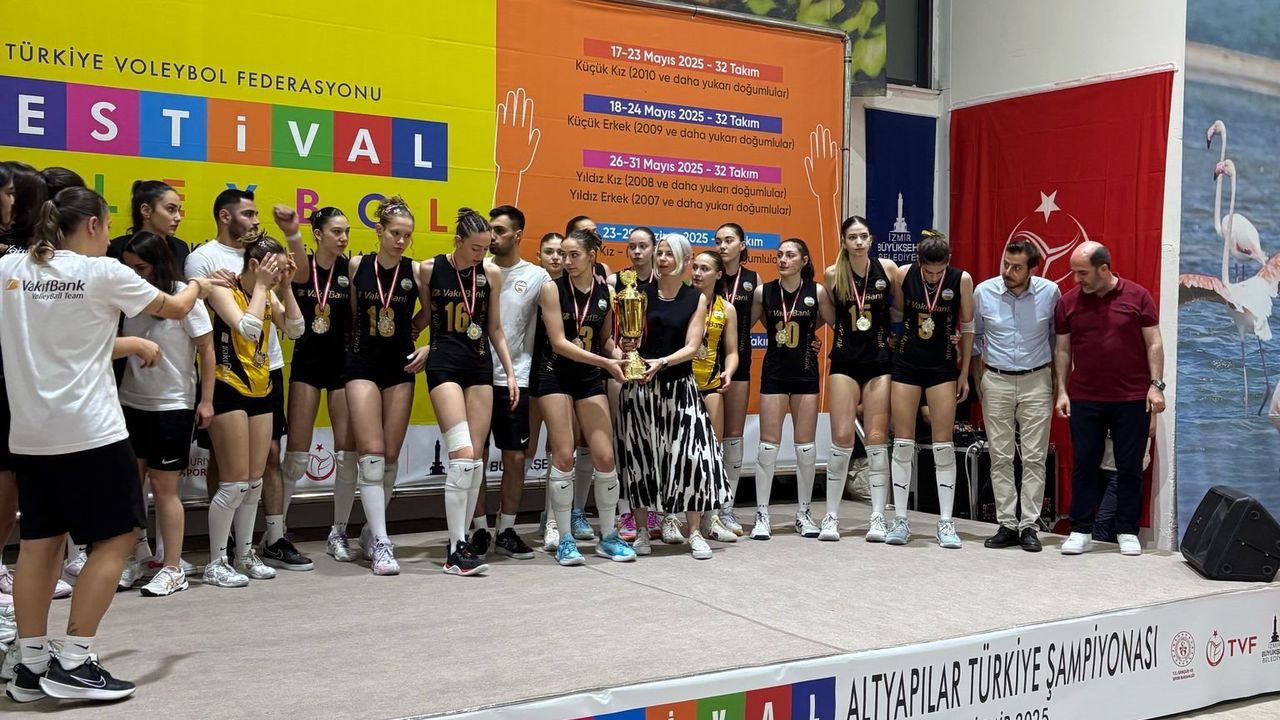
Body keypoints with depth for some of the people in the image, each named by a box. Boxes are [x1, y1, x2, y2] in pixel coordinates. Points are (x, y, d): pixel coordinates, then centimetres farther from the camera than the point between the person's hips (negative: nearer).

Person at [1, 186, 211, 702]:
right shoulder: (103, 273, -7)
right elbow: (174, 309, 5)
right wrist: (197, 286, 26)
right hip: (89, 431, -6)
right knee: (115, 538, 2)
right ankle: (73, 664, 0)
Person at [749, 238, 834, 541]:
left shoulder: (817, 292, -4)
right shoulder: (763, 292, -3)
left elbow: (835, 322, 6)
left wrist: (806, 329, 0)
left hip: (805, 372, 0)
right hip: (774, 373, 0)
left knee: (805, 446, 5)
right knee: (768, 445, -2)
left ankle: (804, 513, 18)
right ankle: (762, 515, 5)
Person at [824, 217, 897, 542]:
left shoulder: (887, 268, -2)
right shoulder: (832, 274, -1)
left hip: (879, 360, 0)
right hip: (844, 361, 0)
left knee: (877, 440, 0)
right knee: (842, 439, -3)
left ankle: (878, 518, 5)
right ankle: (831, 516, 7)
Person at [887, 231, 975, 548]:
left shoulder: (962, 280, -10)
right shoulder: (903, 274, -9)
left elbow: (967, 327, 0)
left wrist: (964, 372, 3)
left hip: (943, 366, -1)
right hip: (906, 363, 1)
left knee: (943, 445, -1)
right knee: (903, 444, 1)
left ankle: (945, 522, 6)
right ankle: (900, 520, 8)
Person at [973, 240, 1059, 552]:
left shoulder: (1050, 292, -5)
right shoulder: (983, 292, -3)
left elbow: (1058, 337, 8)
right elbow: (975, 336, 10)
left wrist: (1057, 382, 7)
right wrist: (978, 381, 8)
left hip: (1036, 381, -1)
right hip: (996, 381, 1)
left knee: (1034, 457, 0)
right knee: (1000, 457, 4)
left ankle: (1029, 525, 6)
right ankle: (1006, 525, 10)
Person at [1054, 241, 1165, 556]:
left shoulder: (1137, 296, -3)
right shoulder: (1068, 301, 2)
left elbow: (1154, 343, 0)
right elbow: (1062, 349, 7)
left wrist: (1156, 384, -7)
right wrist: (1062, 391, 2)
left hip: (1131, 398, -1)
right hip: (1084, 398, 1)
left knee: (1130, 466, 6)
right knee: (1084, 465, 5)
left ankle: (1127, 531, 16)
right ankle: (1081, 531, 13)